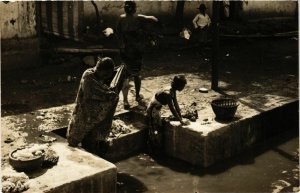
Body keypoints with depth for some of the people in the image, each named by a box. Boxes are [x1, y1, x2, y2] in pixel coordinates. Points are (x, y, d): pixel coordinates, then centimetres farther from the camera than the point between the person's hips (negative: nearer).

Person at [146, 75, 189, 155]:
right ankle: (154, 151, 18)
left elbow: (176, 104, 3)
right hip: (152, 110, -9)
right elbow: (172, 109, -29)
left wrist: (181, 117, 4)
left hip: (156, 109, 9)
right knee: (155, 130, 3)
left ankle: (157, 149, 32)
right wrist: (181, 121, -23)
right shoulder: (167, 93, -32)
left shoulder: (173, 91, -5)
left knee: (159, 128, 18)